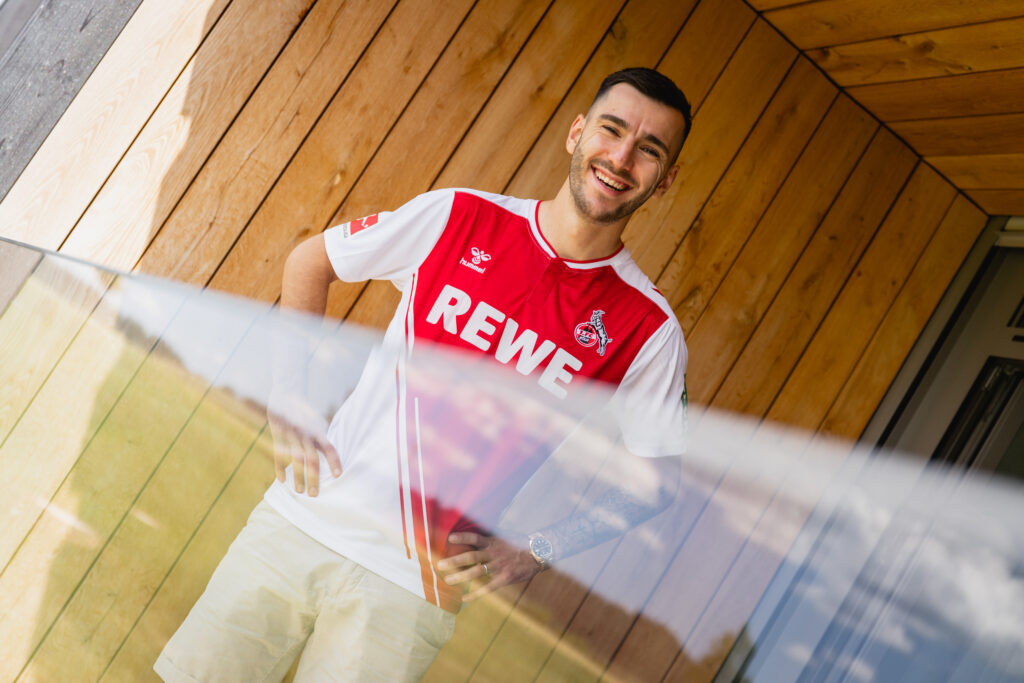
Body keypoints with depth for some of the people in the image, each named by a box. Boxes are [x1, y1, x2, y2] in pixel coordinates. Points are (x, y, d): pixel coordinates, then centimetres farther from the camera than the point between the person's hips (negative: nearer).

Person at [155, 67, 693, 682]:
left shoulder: (650, 330, -6)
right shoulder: (458, 216, -2)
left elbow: (657, 477, 2)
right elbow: (310, 262, 9)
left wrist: (531, 554, -10)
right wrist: (290, 407, 1)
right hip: (300, 522, 2)